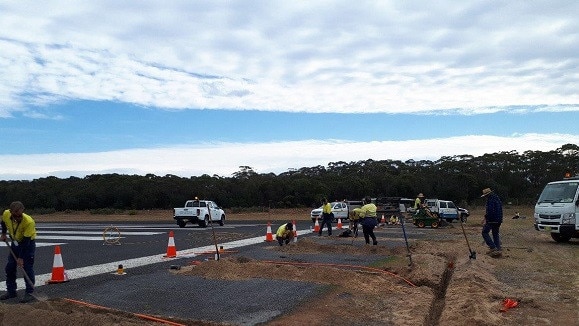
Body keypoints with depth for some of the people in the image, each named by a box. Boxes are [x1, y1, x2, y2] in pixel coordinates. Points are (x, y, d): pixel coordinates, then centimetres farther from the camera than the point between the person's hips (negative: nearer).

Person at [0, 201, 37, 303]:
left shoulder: (29, 222, -35)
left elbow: (26, 242, -29)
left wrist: (21, 258, -26)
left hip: (28, 243, -6)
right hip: (15, 242, 6)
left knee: (27, 268, -9)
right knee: (10, 267, 8)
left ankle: (29, 293, -3)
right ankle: (11, 291, 20)